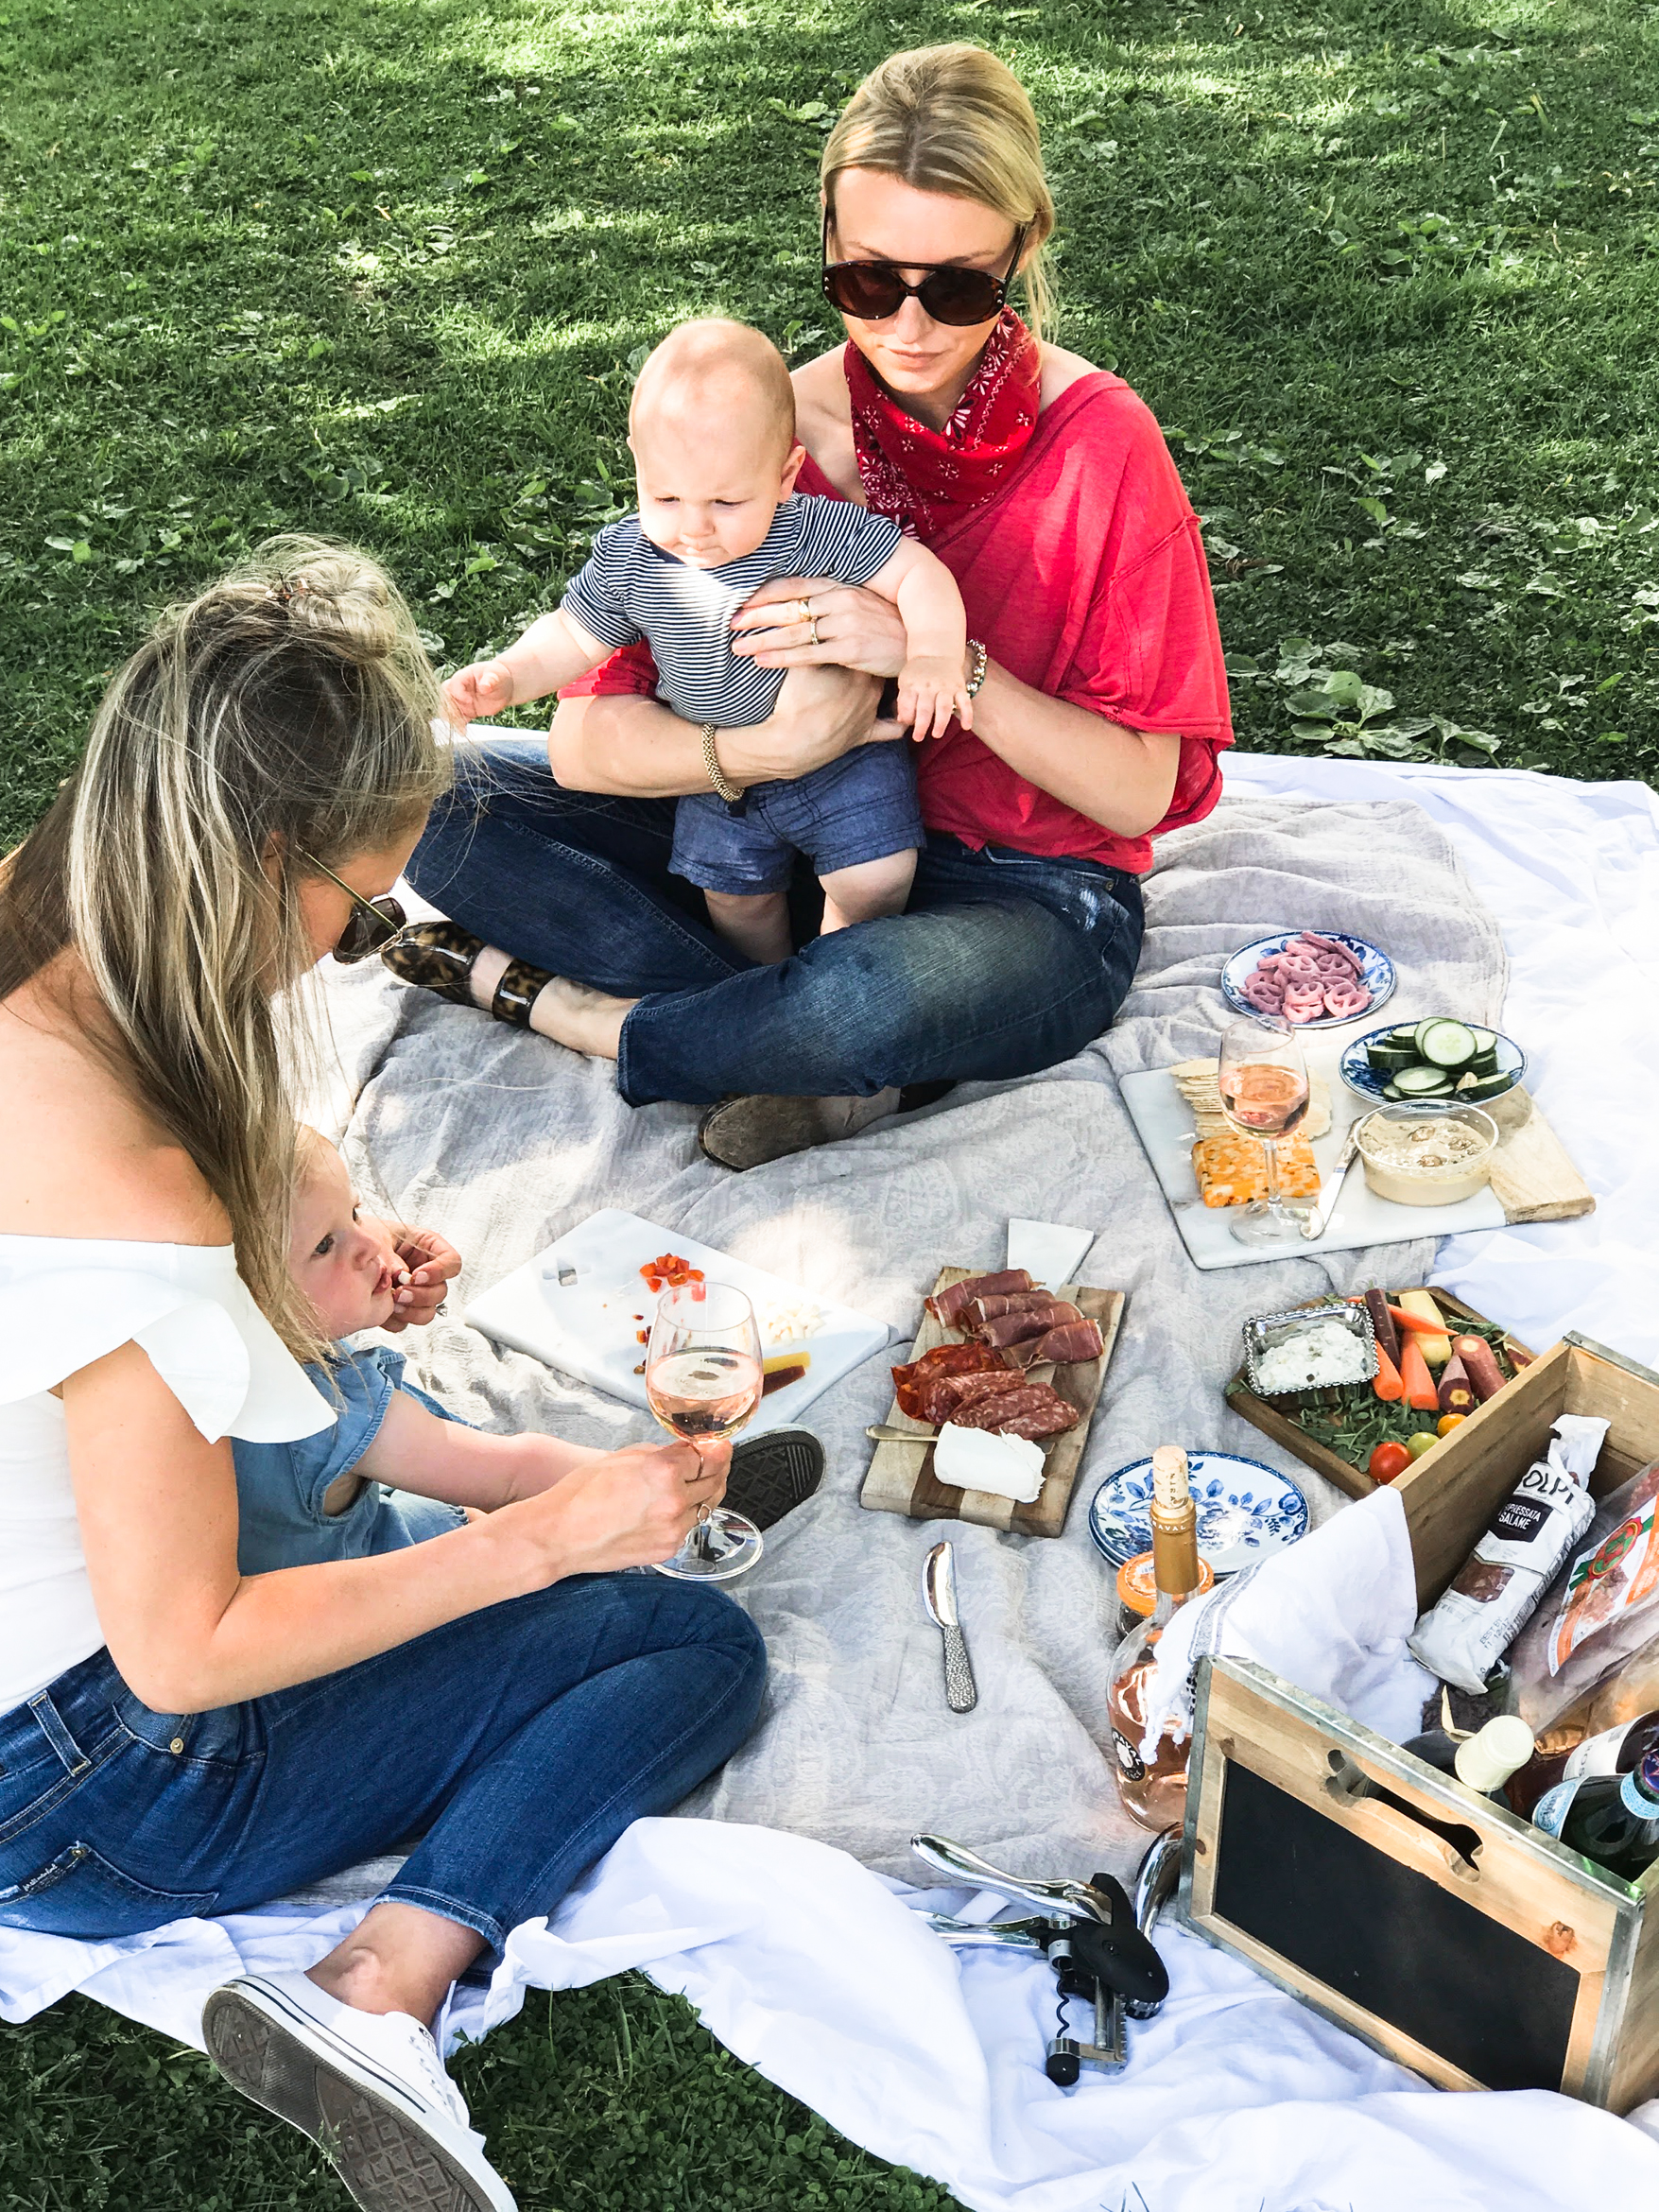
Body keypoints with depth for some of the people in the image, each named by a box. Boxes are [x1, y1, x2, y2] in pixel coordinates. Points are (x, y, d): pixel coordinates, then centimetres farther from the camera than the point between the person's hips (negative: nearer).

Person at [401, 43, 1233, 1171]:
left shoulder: (1098, 444, -14)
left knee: (870, 998, -41)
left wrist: (937, 652, -28)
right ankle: (826, 1059, -20)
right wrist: (770, 749, -30)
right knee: (447, 796, -12)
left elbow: (1143, 793, -15)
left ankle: (562, 1007, -12)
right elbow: (590, 740, -10)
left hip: (1029, 895, -4)